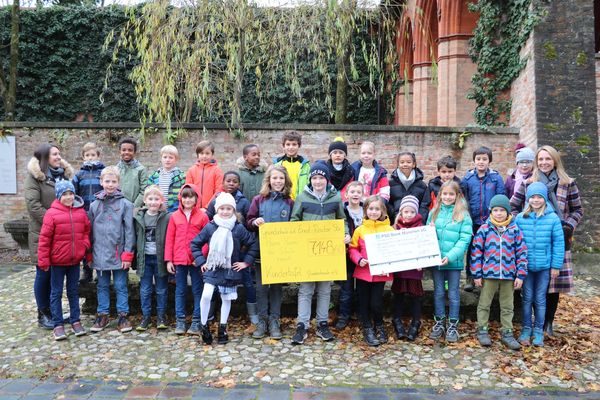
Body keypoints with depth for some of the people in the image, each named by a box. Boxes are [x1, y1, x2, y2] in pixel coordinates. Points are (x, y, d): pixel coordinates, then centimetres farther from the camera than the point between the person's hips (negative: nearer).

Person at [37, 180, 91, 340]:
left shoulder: (81, 212, 2)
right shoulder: (52, 213, -10)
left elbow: (86, 230, 14)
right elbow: (44, 238, -9)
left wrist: (85, 245, -3)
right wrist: (44, 260, -9)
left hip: (75, 260, 4)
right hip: (57, 261, -3)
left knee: (73, 291, 14)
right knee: (56, 293, 7)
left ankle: (75, 321, 23)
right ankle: (58, 324, 15)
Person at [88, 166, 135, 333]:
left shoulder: (125, 204, -5)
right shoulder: (94, 205, 6)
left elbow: (129, 230, -6)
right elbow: (90, 230, 10)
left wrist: (127, 254, -10)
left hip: (118, 254, -3)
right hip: (100, 253, 3)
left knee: (121, 286, 6)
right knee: (102, 286, 14)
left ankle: (123, 316, 17)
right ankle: (102, 315, 26)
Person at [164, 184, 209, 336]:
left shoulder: (202, 216, -2)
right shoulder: (175, 216, 5)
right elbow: (169, 239, 6)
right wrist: (168, 260, 2)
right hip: (179, 260, 2)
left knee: (197, 291, 6)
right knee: (180, 291, 10)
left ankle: (196, 322, 15)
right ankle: (180, 321, 20)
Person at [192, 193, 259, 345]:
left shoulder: (239, 228, -5)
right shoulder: (210, 227, -3)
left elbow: (254, 244, 1)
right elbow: (195, 243, 7)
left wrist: (246, 262, -1)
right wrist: (201, 262, 2)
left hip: (230, 270, 0)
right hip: (212, 269, 0)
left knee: (226, 299, 10)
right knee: (206, 295, -15)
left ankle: (222, 329, 26)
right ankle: (204, 326, 4)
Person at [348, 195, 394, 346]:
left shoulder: (389, 229, -1)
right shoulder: (360, 229, 1)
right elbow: (352, 249, 5)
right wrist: (358, 260, -13)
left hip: (380, 273, -1)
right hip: (363, 271, 1)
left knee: (376, 302, 1)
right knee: (364, 302, 11)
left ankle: (379, 326, 30)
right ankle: (367, 329, 30)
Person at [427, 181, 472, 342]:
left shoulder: (463, 215, -6)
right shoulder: (434, 212, 5)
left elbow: (465, 239, -12)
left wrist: (451, 256, -19)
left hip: (454, 261, -3)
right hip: (436, 260, 3)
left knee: (453, 294, 9)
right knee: (438, 293, 14)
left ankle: (452, 326, 22)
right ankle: (439, 323, 27)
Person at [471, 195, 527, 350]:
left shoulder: (514, 230, 0)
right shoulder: (484, 229, -5)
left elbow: (521, 252, 2)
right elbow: (476, 252, -3)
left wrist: (520, 275, -1)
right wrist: (476, 274, -5)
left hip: (508, 274, 2)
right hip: (489, 273, -1)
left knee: (508, 306, 13)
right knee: (484, 304, 10)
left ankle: (507, 333, 26)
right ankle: (482, 330, 24)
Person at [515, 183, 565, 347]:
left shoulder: (553, 218, -9)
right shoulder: (520, 218, -6)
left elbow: (559, 243, -5)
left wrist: (556, 266, -5)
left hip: (544, 266, -1)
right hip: (525, 265, 1)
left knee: (540, 299, 11)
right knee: (527, 298, 11)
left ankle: (538, 331, 25)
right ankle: (526, 329, 24)